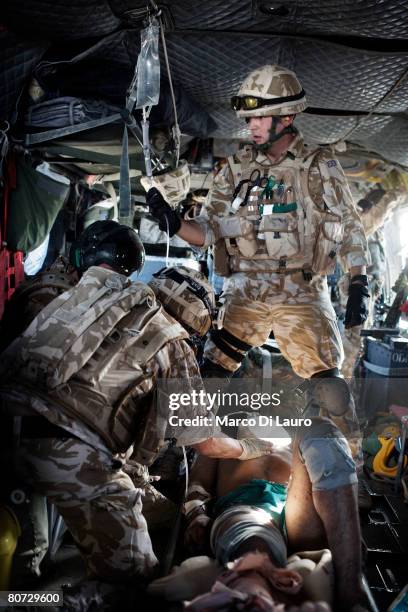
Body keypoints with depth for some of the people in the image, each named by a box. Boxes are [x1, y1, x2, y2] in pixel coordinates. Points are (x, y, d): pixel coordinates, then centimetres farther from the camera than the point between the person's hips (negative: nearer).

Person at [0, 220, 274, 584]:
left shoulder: (83, 291, 22)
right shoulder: (174, 346, 9)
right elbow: (205, 442, 12)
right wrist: (248, 449, 34)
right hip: (72, 448, -6)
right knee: (132, 571, 8)